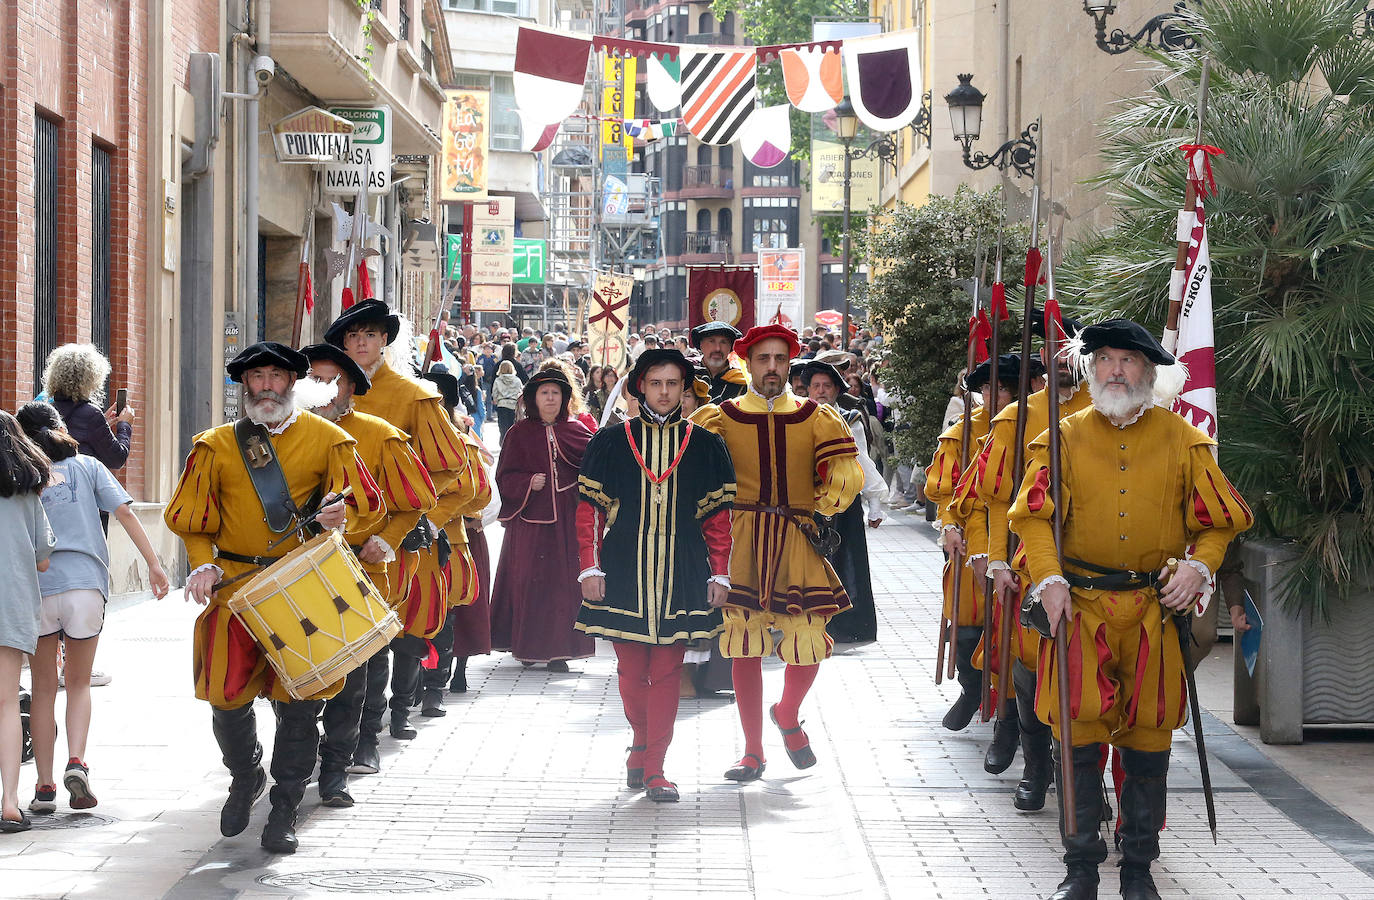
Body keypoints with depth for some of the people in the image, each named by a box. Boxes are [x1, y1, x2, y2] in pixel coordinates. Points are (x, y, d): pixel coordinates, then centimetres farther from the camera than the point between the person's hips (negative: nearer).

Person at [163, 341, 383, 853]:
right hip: (236, 584, 1)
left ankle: (285, 810, 12)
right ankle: (245, 778, 28)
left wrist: (342, 514, -16)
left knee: (299, 700, -4)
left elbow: (365, 503, 6)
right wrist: (203, 564, -6)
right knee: (226, 695, -3)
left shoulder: (326, 439, 4)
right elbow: (190, 517, 11)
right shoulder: (217, 446, 6)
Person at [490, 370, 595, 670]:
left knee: (565, 581, -1)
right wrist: (528, 483, -16)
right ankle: (529, 647, 8)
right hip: (531, 519, -1)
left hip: (566, 519, 1)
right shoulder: (519, 433, 4)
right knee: (530, 580, -3)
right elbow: (505, 477, 1)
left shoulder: (575, 431, 10)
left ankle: (559, 648, 3)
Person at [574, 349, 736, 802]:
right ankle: (642, 743, 30)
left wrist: (719, 575, 3)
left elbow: (718, 517, 8)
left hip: (680, 575, 0)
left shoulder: (705, 446, 6)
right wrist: (590, 568, -2)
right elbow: (588, 509, 5)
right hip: (623, 573, 0)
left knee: (667, 673, -2)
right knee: (631, 671, 6)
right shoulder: (610, 443, 4)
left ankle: (654, 765, 3)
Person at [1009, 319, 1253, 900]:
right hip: (1079, 607, -1)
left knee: (1147, 741, 5)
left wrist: (1198, 566, -8)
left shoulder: (1182, 439, 6)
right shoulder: (1065, 437, 5)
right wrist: (1048, 578, -12)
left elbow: (1221, 518, 9)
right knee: (1078, 736, -4)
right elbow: (1034, 515, 1)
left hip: (1154, 611, 1)